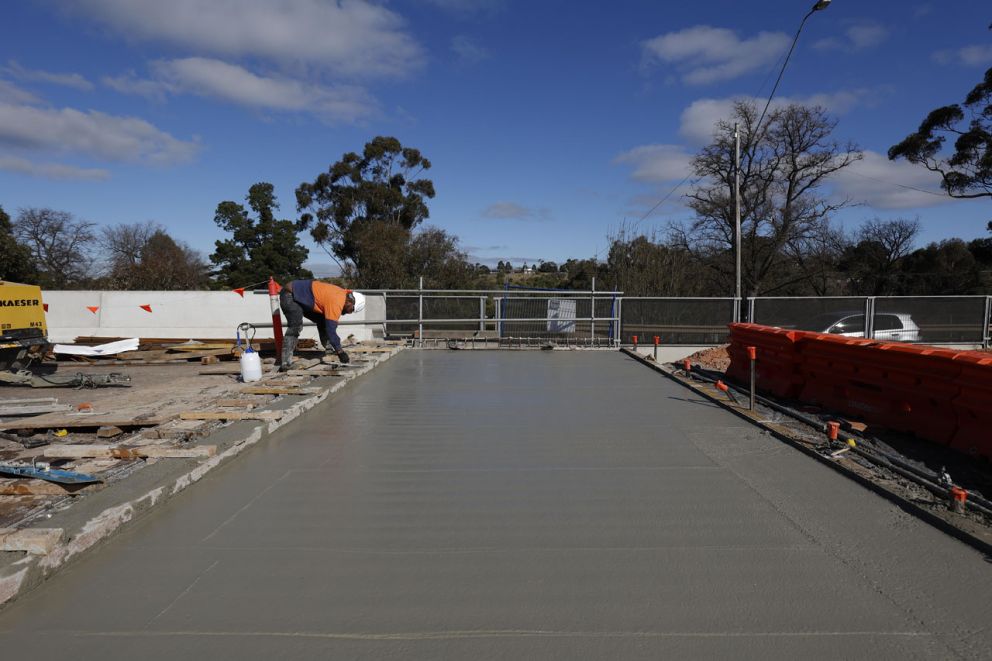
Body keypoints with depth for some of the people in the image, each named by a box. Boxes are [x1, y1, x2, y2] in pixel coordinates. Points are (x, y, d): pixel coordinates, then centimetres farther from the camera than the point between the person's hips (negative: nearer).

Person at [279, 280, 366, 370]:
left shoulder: (342, 294, 1)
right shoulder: (336, 303, -28)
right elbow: (331, 329, -27)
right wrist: (340, 352, -21)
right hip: (289, 296, -10)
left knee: (322, 320, 11)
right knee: (296, 327, -24)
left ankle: (329, 349, 16)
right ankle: (285, 363, -28)